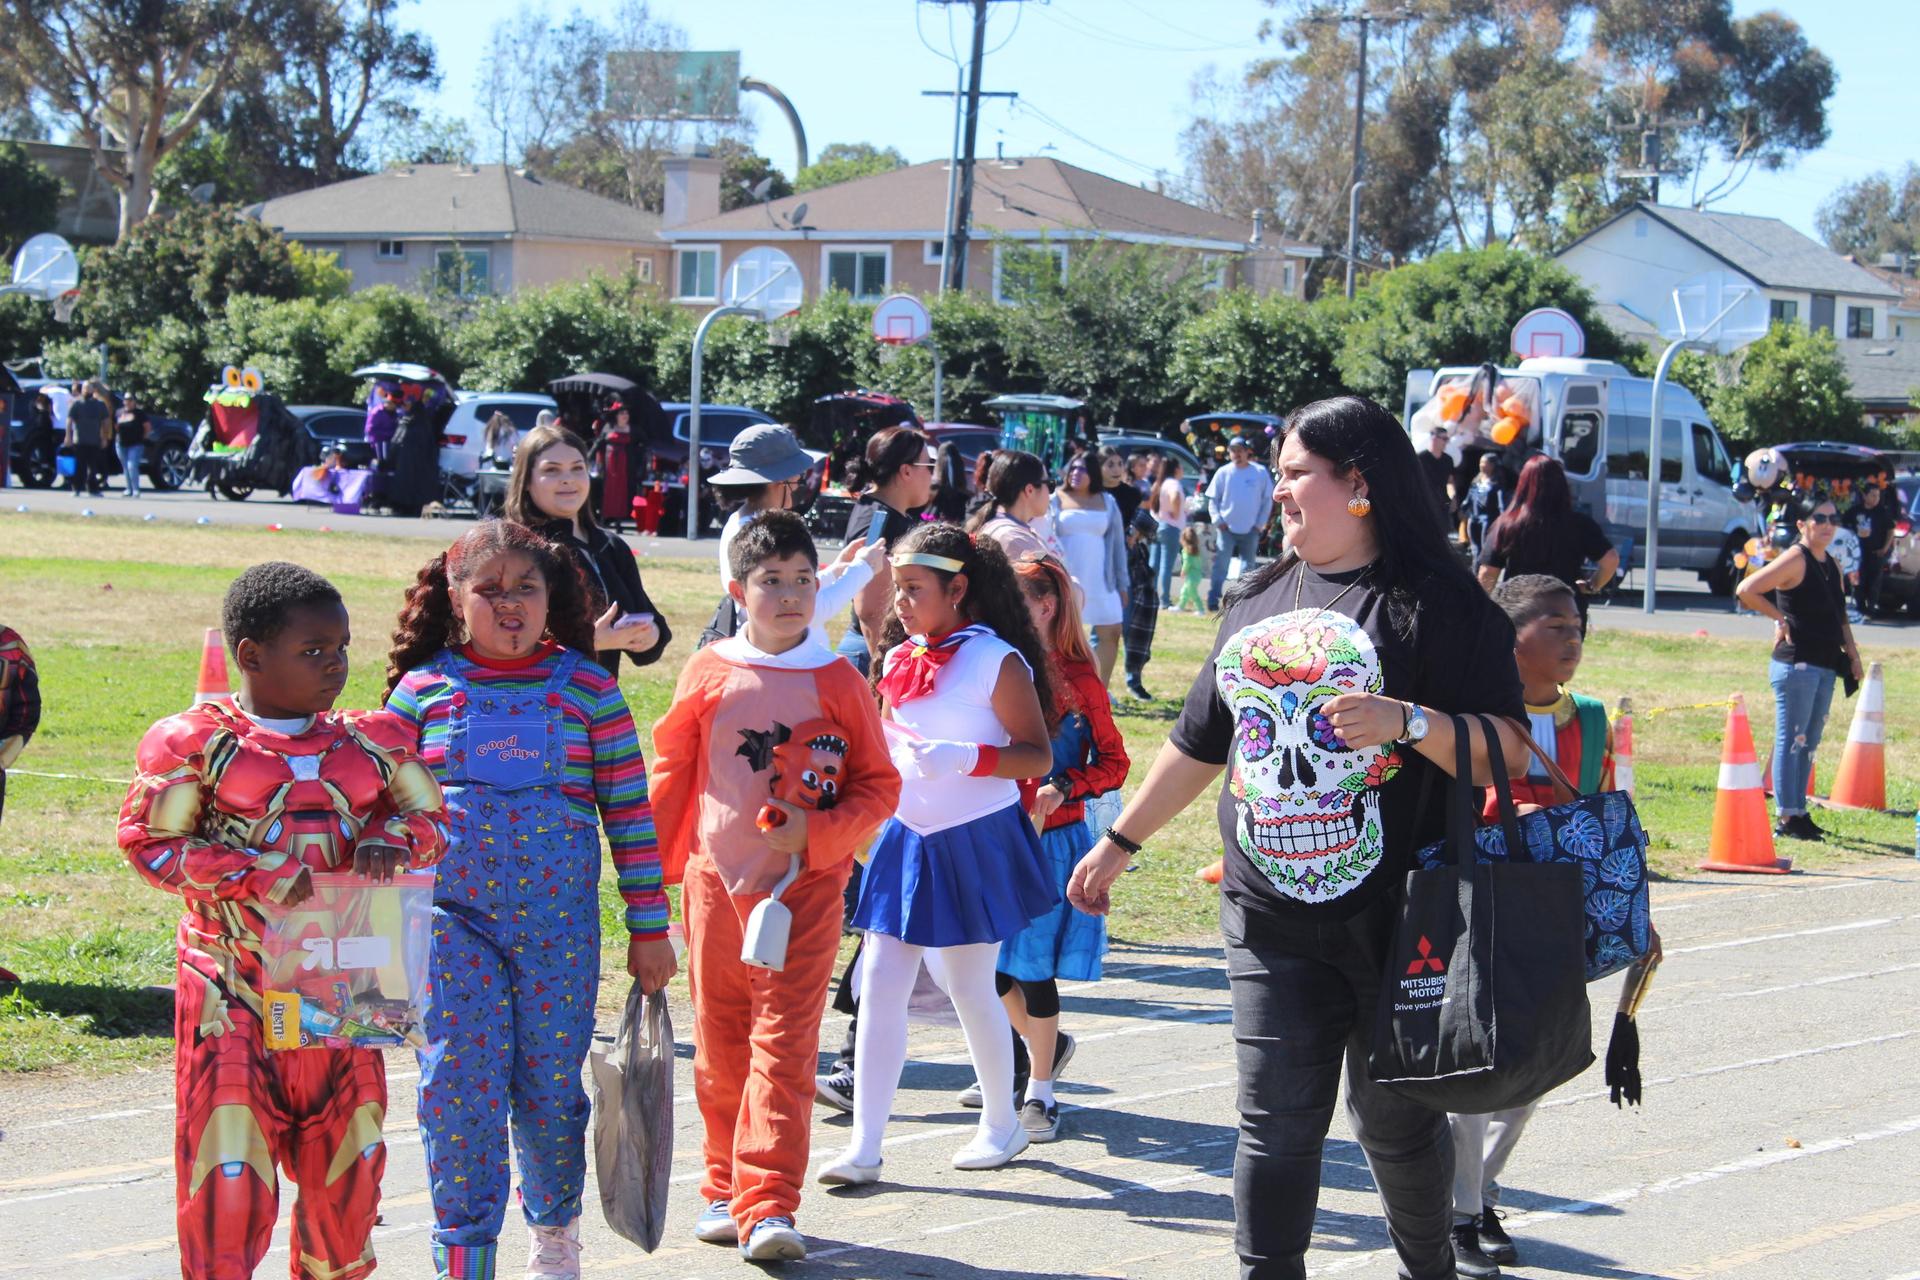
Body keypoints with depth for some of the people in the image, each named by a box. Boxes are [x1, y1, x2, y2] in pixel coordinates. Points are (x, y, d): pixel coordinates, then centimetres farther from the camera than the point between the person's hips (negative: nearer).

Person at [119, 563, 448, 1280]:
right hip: (233, 992, -4)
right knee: (228, 1164, -6)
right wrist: (253, 874, -19)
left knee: (347, 1155, 11)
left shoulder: (372, 744, 9)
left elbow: (432, 818, 15)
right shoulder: (194, 743, -4)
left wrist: (392, 839, -9)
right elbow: (146, 843, -8)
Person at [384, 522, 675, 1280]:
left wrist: (649, 927, 2)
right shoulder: (421, 690, 2)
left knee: (550, 1087, 7)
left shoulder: (586, 688, 1)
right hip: (453, 919, 0)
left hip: (558, 923, 0)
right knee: (458, 1087, -6)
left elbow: (629, 810, 3)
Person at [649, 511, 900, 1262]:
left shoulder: (836, 681, -1)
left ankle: (768, 1205, -11)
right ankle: (725, 1188, 25)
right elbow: (672, 774, 11)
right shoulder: (709, 673, 2)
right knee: (720, 1045, 10)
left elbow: (879, 784, 3)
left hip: (805, 884, -2)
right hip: (716, 882, 2)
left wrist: (817, 832, -12)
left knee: (784, 1044, -9)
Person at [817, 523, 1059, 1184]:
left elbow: (1039, 756, -14)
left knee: (970, 987, 5)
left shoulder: (996, 661, -12)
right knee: (879, 986, -1)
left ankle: (1002, 1124, 27)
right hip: (907, 837, 6)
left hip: (976, 844, -6)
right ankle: (864, 1147, 1)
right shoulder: (901, 660, 8)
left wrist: (967, 757, -28)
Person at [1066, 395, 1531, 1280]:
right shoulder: (1257, 600, 13)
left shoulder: (1436, 606, -5)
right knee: (1275, 1122, 0)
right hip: (1269, 918, 4)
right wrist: (1119, 843, 26)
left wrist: (1406, 722, -25)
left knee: (1395, 1120, 8)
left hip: (1392, 922, -4)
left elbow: (1507, 750, -11)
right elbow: (1201, 743, 23)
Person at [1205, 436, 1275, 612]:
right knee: (1220, 565, -6)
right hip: (1227, 528, -1)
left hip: (1251, 529, 1)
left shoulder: (1260, 472, -1)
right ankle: (1213, 601, -5)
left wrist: (1261, 523, -2)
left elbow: (1267, 500, 4)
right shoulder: (1223, 473, -1)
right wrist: (1217, 520, -7)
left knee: (1248, 567, 8)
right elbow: (1213, 499, 4)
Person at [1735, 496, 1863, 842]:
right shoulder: (1795, 559, -10)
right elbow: (1746, 591, -17)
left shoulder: (1830, 565, 16)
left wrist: (1852, 654, 16)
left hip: (1825, 667, 9)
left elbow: (1839, 616, 25)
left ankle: (1799, 814, 18)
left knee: (1808, 744, 12)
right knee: (1791, 741, -6)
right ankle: (1785, 817, -5)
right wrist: (1780, 618, -11)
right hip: (1796, 664, -9)